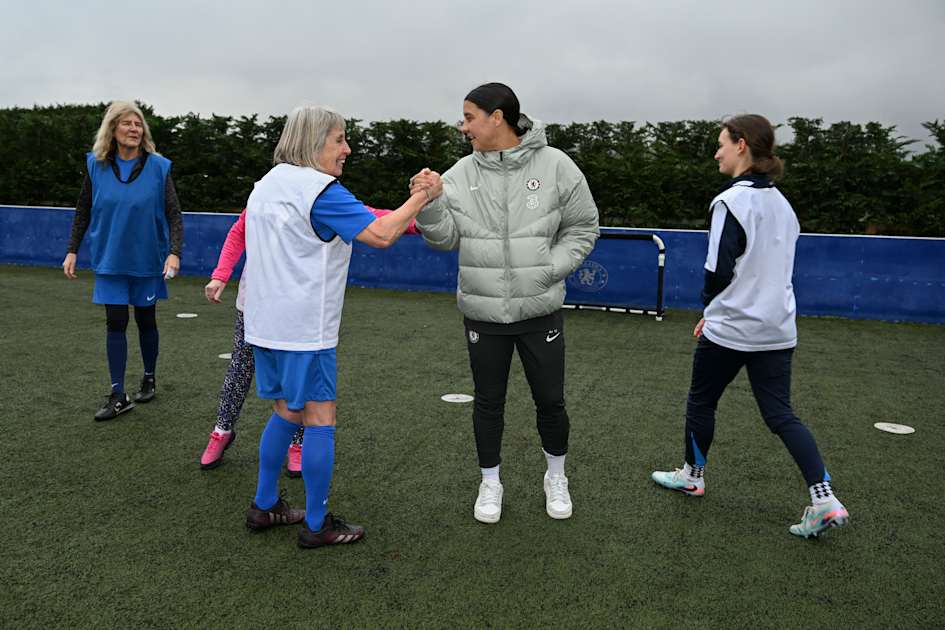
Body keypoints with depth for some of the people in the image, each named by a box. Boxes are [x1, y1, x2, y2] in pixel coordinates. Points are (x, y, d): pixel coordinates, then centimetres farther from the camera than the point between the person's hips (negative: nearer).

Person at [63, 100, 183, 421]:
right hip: (110, 259, 1)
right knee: (115, 323, -1)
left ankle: (149, 379, 32)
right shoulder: (96, 165, -2)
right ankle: (118, 396, 4)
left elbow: (174, 214, -9)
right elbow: (83, 210, 7)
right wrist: (72, 250, 3)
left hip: (147, 260, -1)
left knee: (146, 321, 11)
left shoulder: (158, 167, -8)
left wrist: (175, 252, -21)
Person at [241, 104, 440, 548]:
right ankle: (317, 525, 9)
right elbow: (381, 234, -20)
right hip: (305, 329, -9)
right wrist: (421, 197, -9)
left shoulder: (265, 185, 14)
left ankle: (264, 506, 28)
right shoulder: (321, 190, -14)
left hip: (264, 323, 9)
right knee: (319, 419, 0)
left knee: (286, 411, 19)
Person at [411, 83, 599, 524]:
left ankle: (556, 478, 35)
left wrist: (550, 270, -11)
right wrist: (429, 202, -20)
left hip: (539, 310, -1)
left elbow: (582, 228, 1)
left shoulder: (555, 166, -6)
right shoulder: (461, 174, -1)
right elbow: (445, 237, -3)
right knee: (488, 401, 13)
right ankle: (490, 484, 32)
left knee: (550, 401, 10)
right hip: (482, 311, 1)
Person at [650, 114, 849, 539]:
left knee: (701, 402, 14)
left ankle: (692, 475, 31)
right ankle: (824, 500, 0)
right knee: (780, 414, 9)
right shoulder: (781, 203, 10)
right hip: (778, 329, 7)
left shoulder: (732, 201, -15)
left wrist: (708, 307, 4)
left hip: (731, 329, -7)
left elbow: (719, 269, -17)